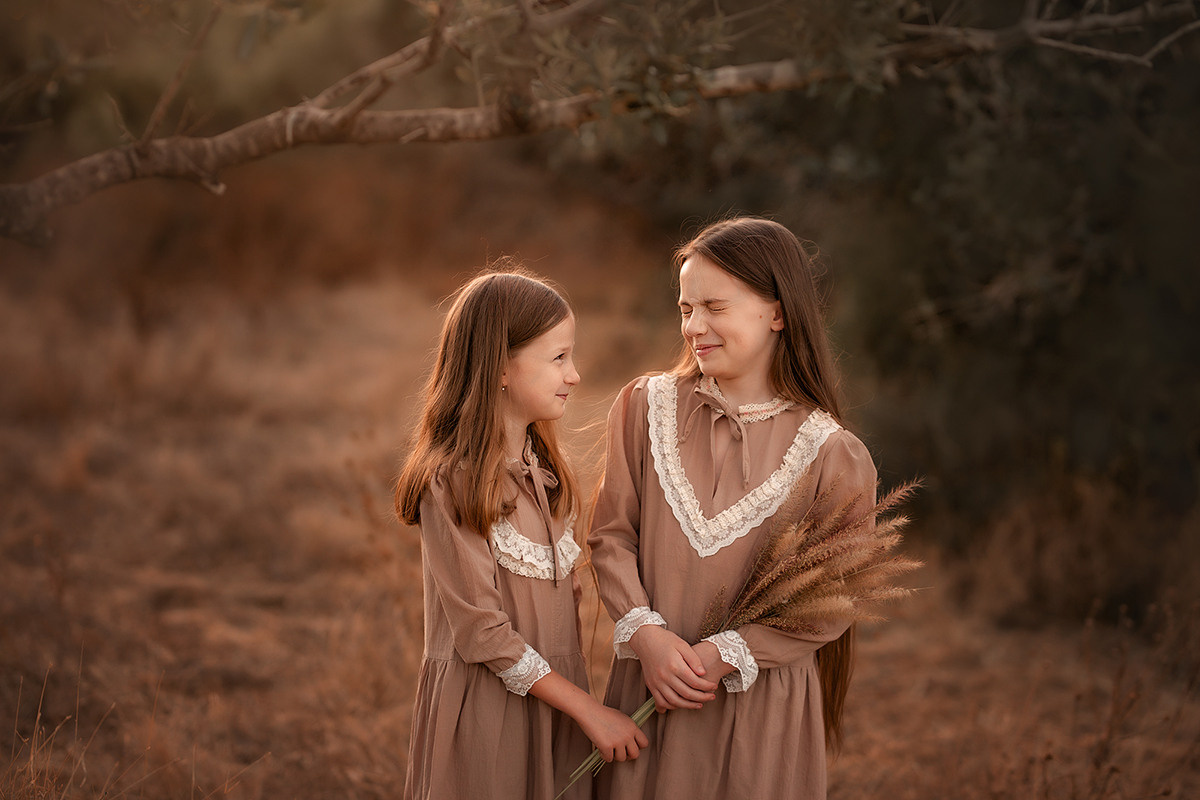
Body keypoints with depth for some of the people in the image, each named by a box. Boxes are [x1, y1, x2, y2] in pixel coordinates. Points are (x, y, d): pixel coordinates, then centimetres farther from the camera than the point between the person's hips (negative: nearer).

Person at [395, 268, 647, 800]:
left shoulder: (543, 468, 7)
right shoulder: (450, 482, -18)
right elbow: (481, 632, -19)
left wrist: (581, 703, 7)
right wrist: (589, 710, -16)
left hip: (555, 694, 7)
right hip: (484, 704, -7)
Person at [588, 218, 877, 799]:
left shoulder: (831, 455, -10)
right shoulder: (646, 407, -1)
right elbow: (611, 534, 1)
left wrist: (727, 654, -14)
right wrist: (645, 632, -14)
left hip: (763, 705, -2)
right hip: (648, 684, 2)